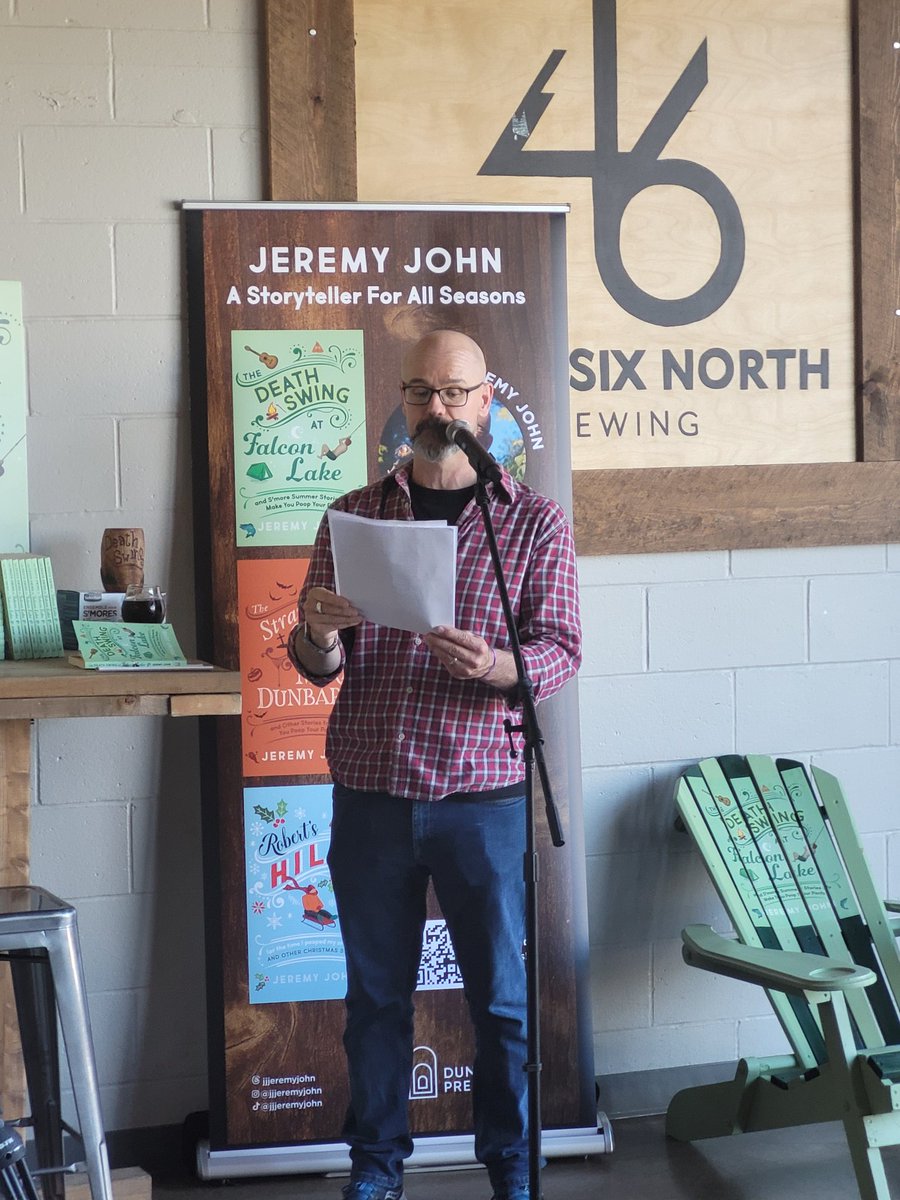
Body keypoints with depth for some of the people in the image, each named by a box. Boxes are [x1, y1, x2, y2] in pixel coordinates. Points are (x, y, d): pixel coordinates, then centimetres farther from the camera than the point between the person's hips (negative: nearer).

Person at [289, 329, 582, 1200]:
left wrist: (494, 665, -23)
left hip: (482, 796, -1)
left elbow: (562, 650, -2)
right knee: (375, 992, 9)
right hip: (369, 793, 2)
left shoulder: (535, 523, 5)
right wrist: (318, 635, -16)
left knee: (499, 996, 4)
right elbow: (318, 663, 9)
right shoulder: (353, 515, 9)